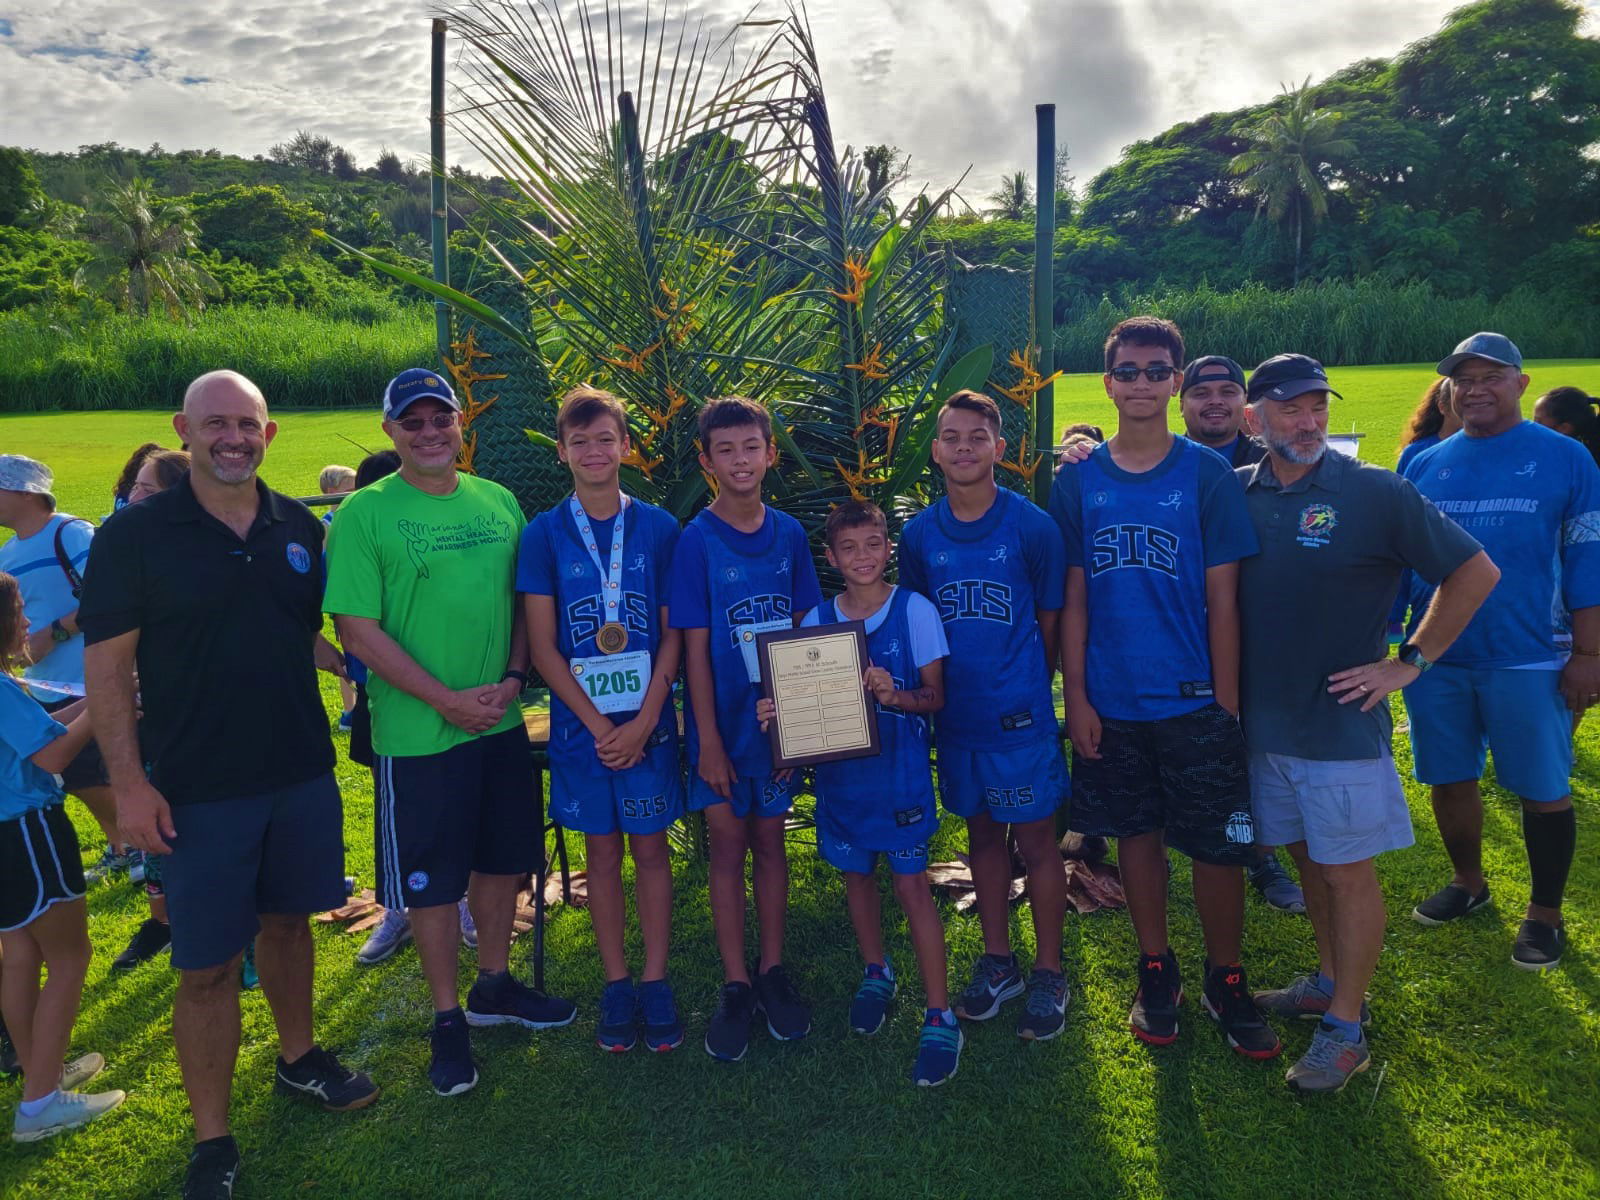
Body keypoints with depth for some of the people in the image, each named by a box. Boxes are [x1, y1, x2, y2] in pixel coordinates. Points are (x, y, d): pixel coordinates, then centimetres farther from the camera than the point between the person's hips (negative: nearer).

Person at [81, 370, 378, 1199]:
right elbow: (108, 666, -8)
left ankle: (297, 1060, 42)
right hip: (197, 789, -4)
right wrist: (129, 782, -13)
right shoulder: (135, 533, -8)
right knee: (208, 965, 4)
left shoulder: (300, 528, 3)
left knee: (287, 919, 20)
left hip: (302, 773, 4)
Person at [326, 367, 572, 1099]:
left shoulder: (498, 503, 5)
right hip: (418, 733, -5)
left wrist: (513, 678, -7)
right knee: (431, 880, 7)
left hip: (502, 723, 5)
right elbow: (357, 628, -13)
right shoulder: (365, 513, -9)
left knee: (503, 860, 17)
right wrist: (446, 700, -16)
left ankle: (494, 986, 37)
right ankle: (448, 1018, 25)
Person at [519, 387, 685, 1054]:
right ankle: (616, 983, 23)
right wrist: (599, 725, -10)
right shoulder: (544, 534, -1)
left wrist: (643, 720, -10)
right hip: (581, 724, 0)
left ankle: (655, 981, 20)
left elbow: (673, 635, -1)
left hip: (648, 721, 0)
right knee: (602, 851, 10)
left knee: (650, 847, 7)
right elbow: (543, 647, -4)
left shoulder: (658, 529, 0)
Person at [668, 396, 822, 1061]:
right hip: (722, 724, -2)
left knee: (770, 840, 12)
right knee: (729, 845, 7)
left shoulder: (789, 533, 0)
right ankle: (736, 987, 20)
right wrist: (708, 741, -12)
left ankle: (772, 971, 27)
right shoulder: (695, 541, -9)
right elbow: (694, 649, -10)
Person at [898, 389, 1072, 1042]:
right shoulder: (919, 534, 0)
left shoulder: (1031, 526, -9)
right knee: (982, 836, 16)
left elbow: (1050, 621, 0)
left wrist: (1024, 689, 3)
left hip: (1021, 717, -3)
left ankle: (1048, 974, 23)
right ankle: (998, 963, 32)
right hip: (956, 717, 4)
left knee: (1036, 842, 6)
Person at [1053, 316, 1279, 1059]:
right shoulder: (1078, 481, 2)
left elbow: (1223, 600, -3)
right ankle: (1156, 974, 31)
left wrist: (1227, 703, -6)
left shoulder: (1207, 474, -3)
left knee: (1217, 846, 5)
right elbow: (1073, 600, 3)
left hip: (1195, 703, -1)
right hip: (1112, 703, 2)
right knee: (1137, 834, 13)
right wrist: (1077, 698, -2)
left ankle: (1226, 982, 26)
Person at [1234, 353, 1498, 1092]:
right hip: (1264, 719, 4)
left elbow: (1475, 571, -5)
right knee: (1307, 856, 18)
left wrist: (1411, 663, -7)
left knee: (1348, 870, 4)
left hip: (1341, 720, -4)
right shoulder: (1237, 492, 0)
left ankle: (1345, 1030, 17)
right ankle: (1330, 982, 37)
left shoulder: (1375, 491, -10)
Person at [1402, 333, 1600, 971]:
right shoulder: (1425, 465, 7)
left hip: (1527, 659, -3)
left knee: (1543, 789, 6)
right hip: (1436, 657, 4)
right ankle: (1467, 883, 36)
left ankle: (1545, 913, 24)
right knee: (1449, 779, 14)